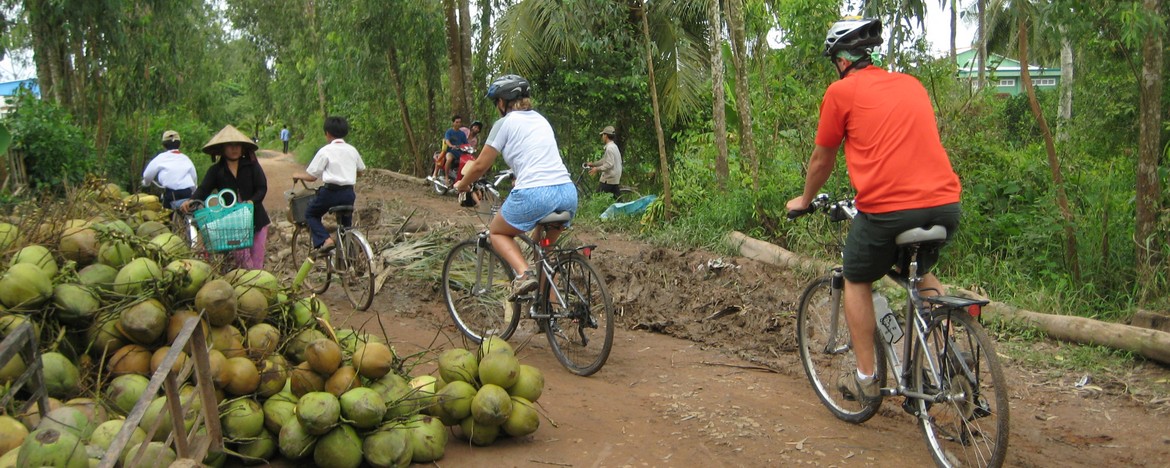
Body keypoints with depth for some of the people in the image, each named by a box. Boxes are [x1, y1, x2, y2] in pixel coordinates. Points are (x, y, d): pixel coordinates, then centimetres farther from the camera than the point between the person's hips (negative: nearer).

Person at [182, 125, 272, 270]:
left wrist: (253, 201, -24)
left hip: (255, 219, 0)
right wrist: (192, 201, -27)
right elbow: (203, 189, -6)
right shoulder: (216, 170, 5)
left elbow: (262, 188, -4)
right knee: (242, 257, -10)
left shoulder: (251, 165, 2)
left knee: (256, 261, 2)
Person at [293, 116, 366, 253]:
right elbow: (361, 170, 24)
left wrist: (298, 176, 16)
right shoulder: (352, 150, 10)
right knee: (345, 222, 21)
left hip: (330, 191, -5)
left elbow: (311, 176, -3)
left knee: (311, 215, 16)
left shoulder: (325, 151, -5)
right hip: (349, 192, 5)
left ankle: (324, 240, -8)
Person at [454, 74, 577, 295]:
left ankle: (524, 273, -5)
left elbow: (480, 165, 7)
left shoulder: (505, 123, 4)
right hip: (568, 193, 6)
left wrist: (462, 184, 25)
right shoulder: (540, 119, 23)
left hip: (534, 195, -6)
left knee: (497, 232, 20)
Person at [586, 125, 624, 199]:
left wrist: (597, 169, -15)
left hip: (608, 180, -10)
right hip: (616, 179, 10)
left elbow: (609, 165, -23)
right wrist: (593, 164, 26)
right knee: (617, 199, 8)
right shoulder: (614, 146, 16)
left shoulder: (610, 148, -16)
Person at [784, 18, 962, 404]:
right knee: (921, 273, 32)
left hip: (886, 206, -5)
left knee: (857, 281, 21)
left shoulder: (842, 90, 5)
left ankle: (865, 378, 20)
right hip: (945, 203, 5)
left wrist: (804, 201, 32)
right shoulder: (911, 84, 20)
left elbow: (821, 161, 14)